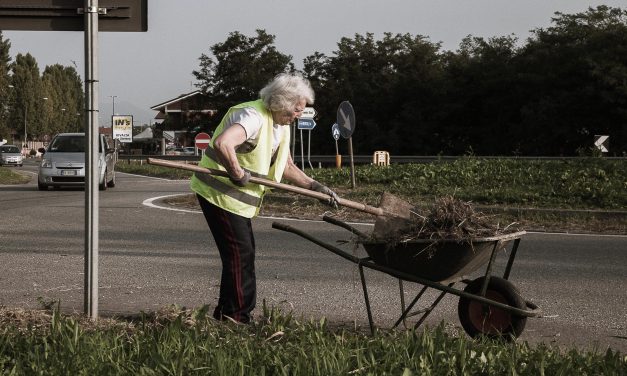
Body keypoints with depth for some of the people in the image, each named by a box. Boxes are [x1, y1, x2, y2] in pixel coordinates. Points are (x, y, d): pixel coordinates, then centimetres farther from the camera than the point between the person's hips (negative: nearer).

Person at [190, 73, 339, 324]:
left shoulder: (281, 125, 9)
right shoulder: (254, 117, -25)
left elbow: (287, 167, 17)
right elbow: (222, 143, -43)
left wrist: (314, 186, 6)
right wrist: (238, 174, -31)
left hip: (238, 196, 10)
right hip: (219, 192, -10)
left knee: (244, 253, 13)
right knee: (240, 253, -8)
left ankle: (226, 314, 20)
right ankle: (237, 317, -2)